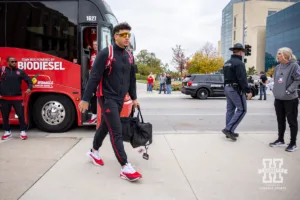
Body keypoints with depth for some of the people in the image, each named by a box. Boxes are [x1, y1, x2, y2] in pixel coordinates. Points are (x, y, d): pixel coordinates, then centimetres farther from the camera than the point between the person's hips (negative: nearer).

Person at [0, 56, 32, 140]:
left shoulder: (20, 71, 3)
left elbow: (28, 80, 9)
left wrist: (30, 88, -9)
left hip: (17, 98, -1)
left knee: (21, 115, -1)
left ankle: (23, 131, 11)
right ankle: (7, 131, 27)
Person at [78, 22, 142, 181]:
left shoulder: (129, 57, 9)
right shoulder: (105, 53, -12)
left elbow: (132, 79, 18)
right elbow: (94, 77, -14)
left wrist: (134, 98, 21)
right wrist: (86, 99, -15)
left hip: (120, 99, 7)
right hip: (107, 98, -7)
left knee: (105, 126, 20)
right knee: (117, 131, -10)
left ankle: (94, 152, 41)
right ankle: (125, 168, -7)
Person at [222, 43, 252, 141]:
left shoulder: (227, 63, 14)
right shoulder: (239, 63, -15)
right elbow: (242, 79, -21)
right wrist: (248, 91, -19)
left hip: (227, 88, 9)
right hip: (236, 89, -9)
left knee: (230, 109, 11)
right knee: (242, 109, -3)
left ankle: (229, 132, 15)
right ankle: (228, 129, -10)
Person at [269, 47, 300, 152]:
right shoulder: (278, 67, 9)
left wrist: (289, 90, -20)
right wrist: (275, 90, 8)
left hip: (290, 99, -6)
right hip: (278, 99, 7)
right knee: (280, 121, 16)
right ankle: (280, 140, 29)